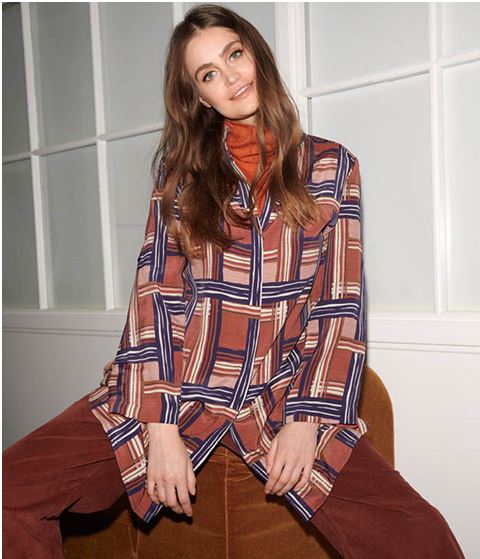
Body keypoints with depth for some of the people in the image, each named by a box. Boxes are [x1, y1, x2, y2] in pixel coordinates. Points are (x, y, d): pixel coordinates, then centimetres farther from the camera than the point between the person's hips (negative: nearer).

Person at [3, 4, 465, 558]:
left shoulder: (331, 165, 7)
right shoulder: (182, 166, 8)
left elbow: (341, 305, 2)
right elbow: (154, 292, -1)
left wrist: (308, 419, -8)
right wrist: (160, 424, -10)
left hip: (279, 396, 0)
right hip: (170, 388, 1)